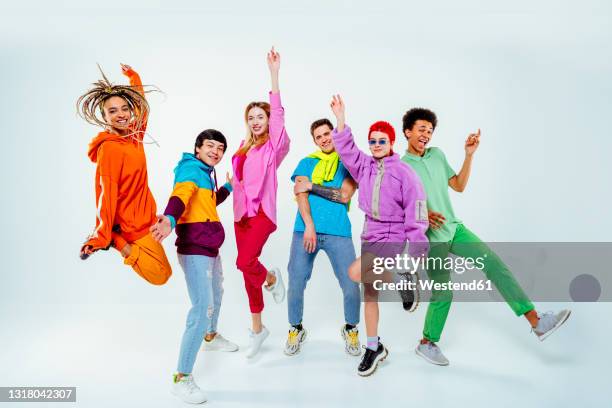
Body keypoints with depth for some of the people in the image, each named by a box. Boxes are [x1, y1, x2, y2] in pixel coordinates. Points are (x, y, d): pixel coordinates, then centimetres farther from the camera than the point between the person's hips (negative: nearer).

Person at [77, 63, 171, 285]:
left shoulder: (134, 136, 1)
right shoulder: (109, 148, -20)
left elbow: (141, 104, 21)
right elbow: (106, 193, -23)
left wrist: (133, 76, 24)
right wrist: (101, 236, -24)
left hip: (145, 217, 8)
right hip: (132, 225, -8)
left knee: (161, 271, 24)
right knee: (162, 275, -6)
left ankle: (118, 239, 17)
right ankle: (117, 241, -2)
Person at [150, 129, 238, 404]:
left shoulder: (207, 173, 16)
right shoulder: (190, 169, -13)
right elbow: (180, 195, -35)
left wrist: (228, 186, 31)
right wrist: (170, 220, -53)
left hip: (210, 248, 10)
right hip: (194, 250, -10)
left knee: (216, 295, 28)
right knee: (203, 309, -16)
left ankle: (211, 337, 54)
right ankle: (182, 378, -8)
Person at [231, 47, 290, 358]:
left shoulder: (274, 145, -2)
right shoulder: (243, 148, 15)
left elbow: (278, 113, -15)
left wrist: (274, 73, -20)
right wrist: (229, 183, 4)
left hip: (262, 211, -6)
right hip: (241, 213, 7)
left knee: (245, 262, -26)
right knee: (247, 267, 10)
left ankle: (272, 278, 12)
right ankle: (256, 328, 26)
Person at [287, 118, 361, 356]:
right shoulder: (306, 163, 14)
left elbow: (345, 195, -3)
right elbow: (300, 195, 0)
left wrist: (311, 186, -4)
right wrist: (309, 226, -14)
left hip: (338, 232, -1)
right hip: (306, 230, 1)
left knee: (351, 286, -5)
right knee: (296, 285, 2)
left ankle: (351, 329, 24)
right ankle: (296, 329, 29)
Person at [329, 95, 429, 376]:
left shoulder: (404, 173, -8)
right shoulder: (364, 166, 7)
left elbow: (415, 211, -9)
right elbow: (346, 149, 1)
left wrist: (417, 247, -12)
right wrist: (340, 119, -7)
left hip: (392, 238, -6)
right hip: (369, 236, 6)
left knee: (355, 273, -28)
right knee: (369, 294, 10)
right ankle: (373, 348, 26)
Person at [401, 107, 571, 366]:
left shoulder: (437, 154, 9)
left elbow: (459, 186, 11)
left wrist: (469, 155, 1)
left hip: (455, 228, 6)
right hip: (431, 237, -6)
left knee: (494, 264, -6)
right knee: (442, 293, 0)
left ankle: (536, 322, -3)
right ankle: (427, 343, 21)